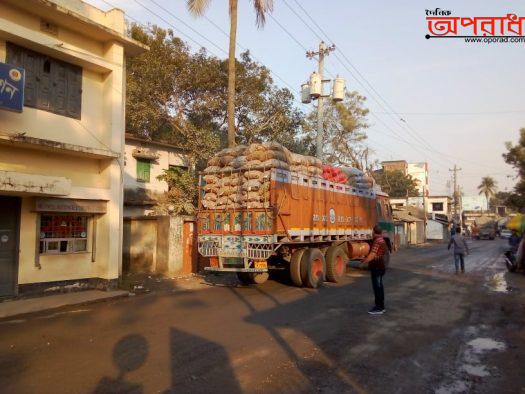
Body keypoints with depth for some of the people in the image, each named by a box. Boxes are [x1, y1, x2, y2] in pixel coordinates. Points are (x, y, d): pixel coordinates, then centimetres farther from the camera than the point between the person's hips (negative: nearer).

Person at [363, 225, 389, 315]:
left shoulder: (377, 241, -20)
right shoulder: (382, 240, 13)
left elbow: (372, 254, -27)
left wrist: (363, 262, -25)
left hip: (376, 267, -11)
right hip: (380, 266, 11)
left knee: (377, 287, -4)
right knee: (379, 286, 17)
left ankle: (379, 308, 2)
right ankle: (381, 306, 26)